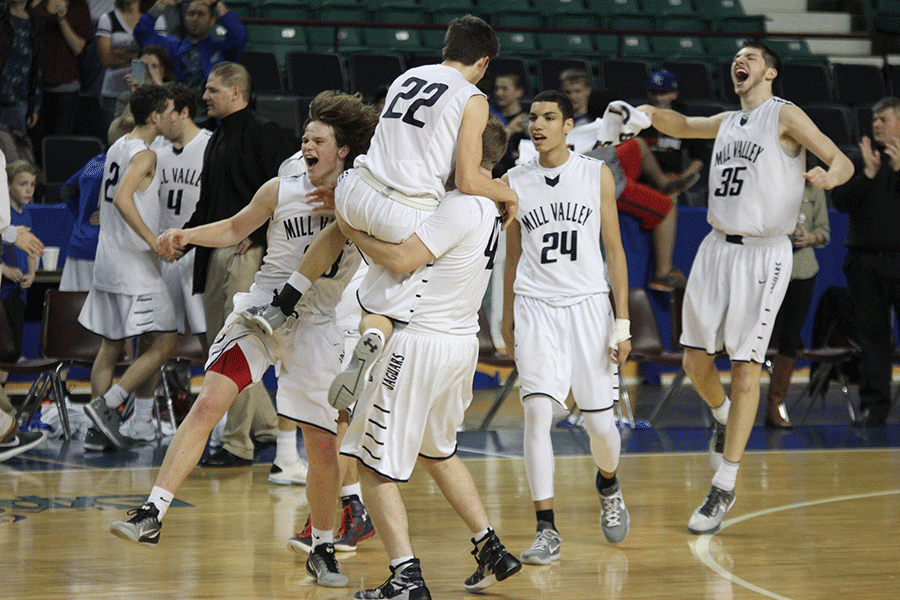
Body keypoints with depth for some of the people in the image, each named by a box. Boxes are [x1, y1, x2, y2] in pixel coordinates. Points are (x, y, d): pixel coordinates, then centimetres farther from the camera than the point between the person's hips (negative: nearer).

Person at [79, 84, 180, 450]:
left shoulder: (117, 148, 14)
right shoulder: (144, 154, -14)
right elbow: (122, 198, -29)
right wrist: (153, 240, -31)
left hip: (108, 261, 10)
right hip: (134, 265, -10)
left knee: (111, 347, 11)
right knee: (164, 343, -7)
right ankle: (106, 405, -15)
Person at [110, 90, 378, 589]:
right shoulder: (280, 192, 0)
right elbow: (235, 229, 16)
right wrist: (187, 236, 1)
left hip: (319, 328, 0)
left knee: (323, 446, -1)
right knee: (207, 403, -16)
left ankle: (322, 550, 20)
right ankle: (152, 515, -16)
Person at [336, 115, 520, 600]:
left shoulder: (462, 206, -19)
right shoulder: (488, 206, 11)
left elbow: (401, 258, -26)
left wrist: (352, 229, -14)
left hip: (421, 345, -10)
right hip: (461, 342, 10)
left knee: (374, 463, -3)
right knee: (437, 452, 29)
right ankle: (492, 552, 29)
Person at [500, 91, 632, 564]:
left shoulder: (596, 175, 1)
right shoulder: (515, 182, 4)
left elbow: (614, 250, 2)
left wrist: (622, 322, -3)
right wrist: (507, 319, 15)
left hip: (589, 304, 0)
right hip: (535, 308, 0)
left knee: (600, 423, 4)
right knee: (537, 412, -16)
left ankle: (608, 485, 38)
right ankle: (546, 530, -13)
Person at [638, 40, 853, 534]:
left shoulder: (784, 115, -3)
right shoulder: (728, 122, 16)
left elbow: (842, 162, -10)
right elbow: (679, 126, 33)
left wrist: (829, 176, -34)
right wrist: (650, 113, 11)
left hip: (763, 255, -6)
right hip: (717, 248, 6)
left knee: (745, 369, -6)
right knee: (695, 359, 6)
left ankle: (725, 488, -2)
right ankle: (723, 418, 38)